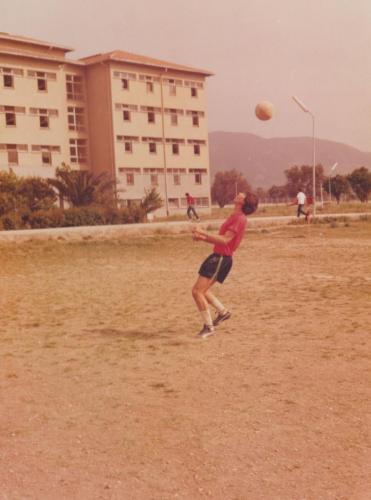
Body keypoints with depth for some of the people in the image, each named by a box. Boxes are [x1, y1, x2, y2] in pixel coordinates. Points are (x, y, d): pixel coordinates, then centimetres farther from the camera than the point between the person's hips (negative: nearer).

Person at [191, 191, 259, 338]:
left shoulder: (239, 218, -15)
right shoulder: (234, 217, 17)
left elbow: (224, 240, -23)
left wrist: (203, 232, -23)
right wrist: (203, 238, 6)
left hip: (221, 259, -10)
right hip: (217, 257, 10)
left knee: (197, 291, -11)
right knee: (201, 290, 19)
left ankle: (208, 327, -1)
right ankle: (223, 311, 29)